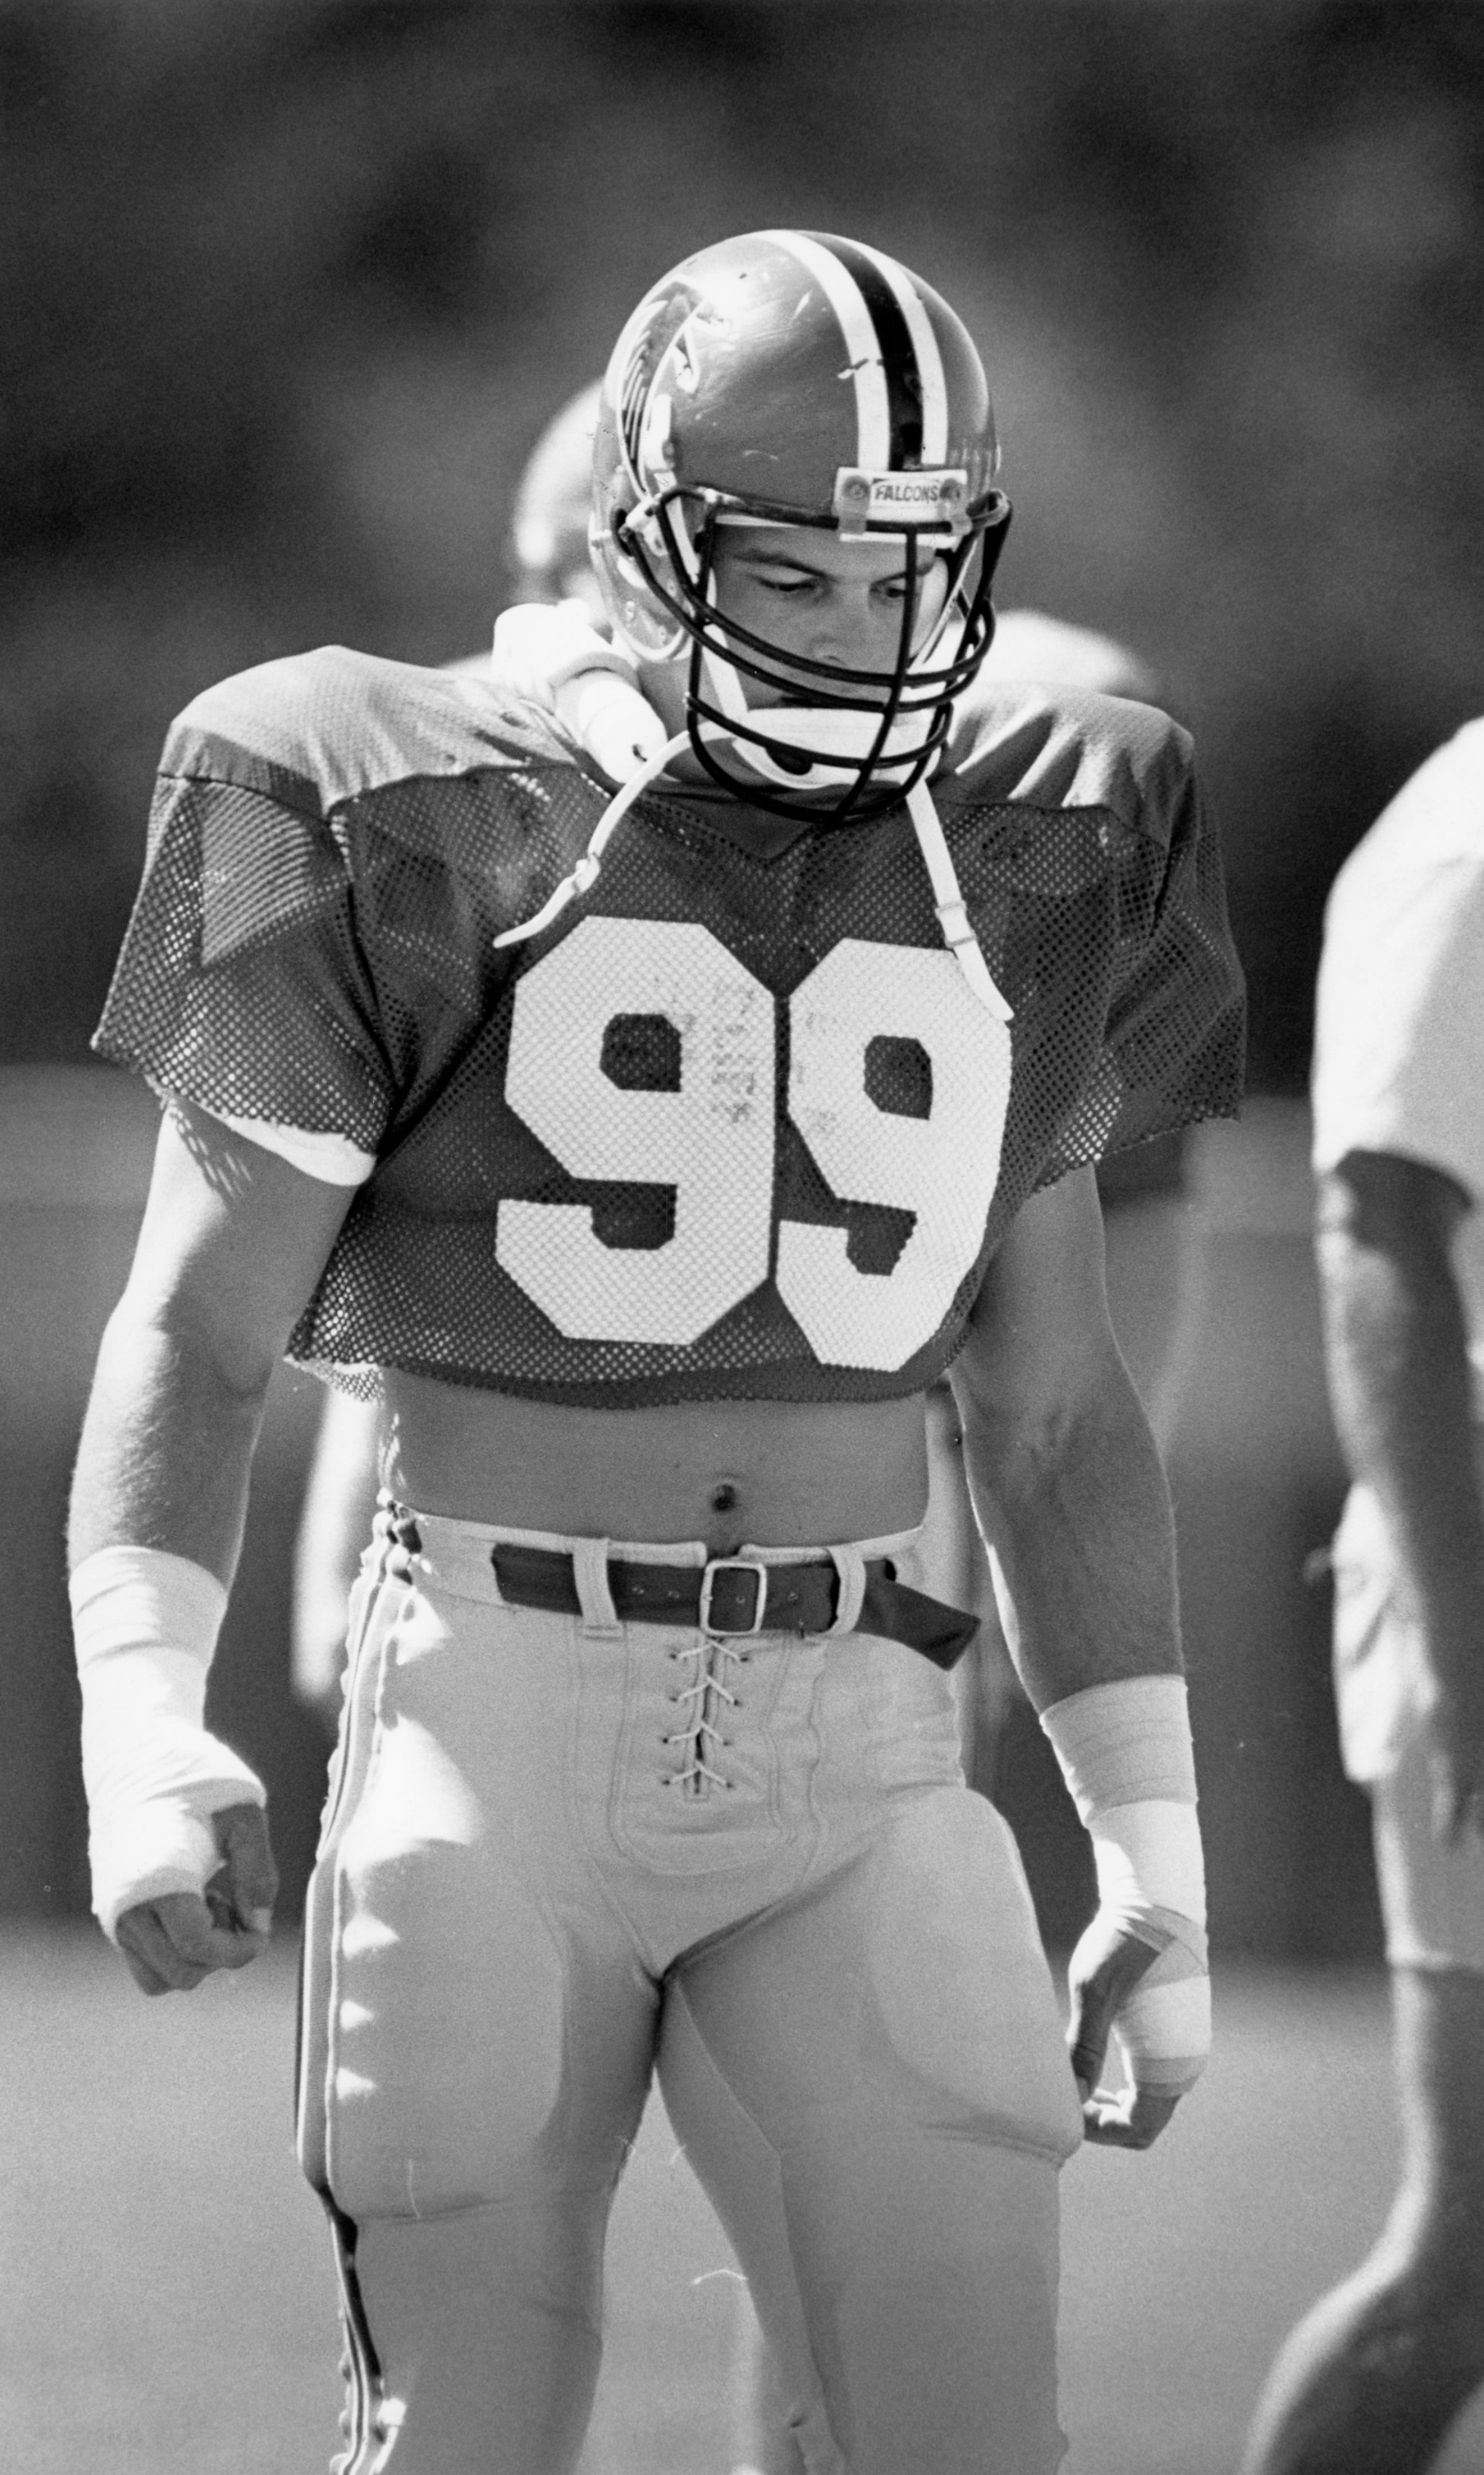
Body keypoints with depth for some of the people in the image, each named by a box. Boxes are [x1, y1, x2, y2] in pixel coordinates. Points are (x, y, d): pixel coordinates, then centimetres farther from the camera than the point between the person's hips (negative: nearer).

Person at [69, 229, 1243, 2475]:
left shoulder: (1014, 876, 10)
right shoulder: (434, 831, -2)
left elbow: (1054, 1411, 18)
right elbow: (197, 1337, -2)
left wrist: (1157, 1862, 15)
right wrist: (141, 1721, -18)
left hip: (852, 1757, 3)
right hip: (499, 1713, -3)